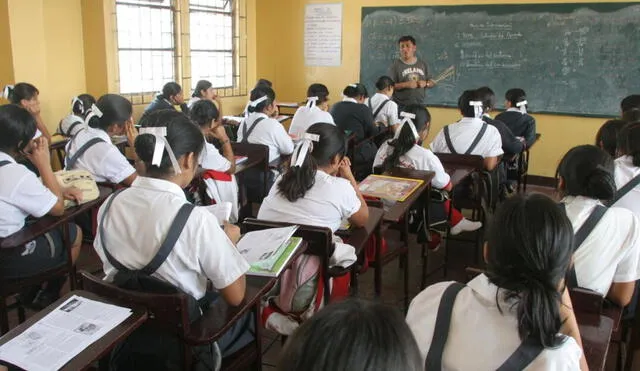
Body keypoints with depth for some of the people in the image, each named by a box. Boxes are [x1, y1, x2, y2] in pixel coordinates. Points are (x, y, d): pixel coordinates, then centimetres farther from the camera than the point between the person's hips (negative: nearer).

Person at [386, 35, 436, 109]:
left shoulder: (422, 64, 11)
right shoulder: (396, 65, -3)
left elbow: (433, 82, 16)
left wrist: (425, 83, -7)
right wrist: (405, 85, -20)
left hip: (419, 106, 4)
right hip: (401, 107, -4)